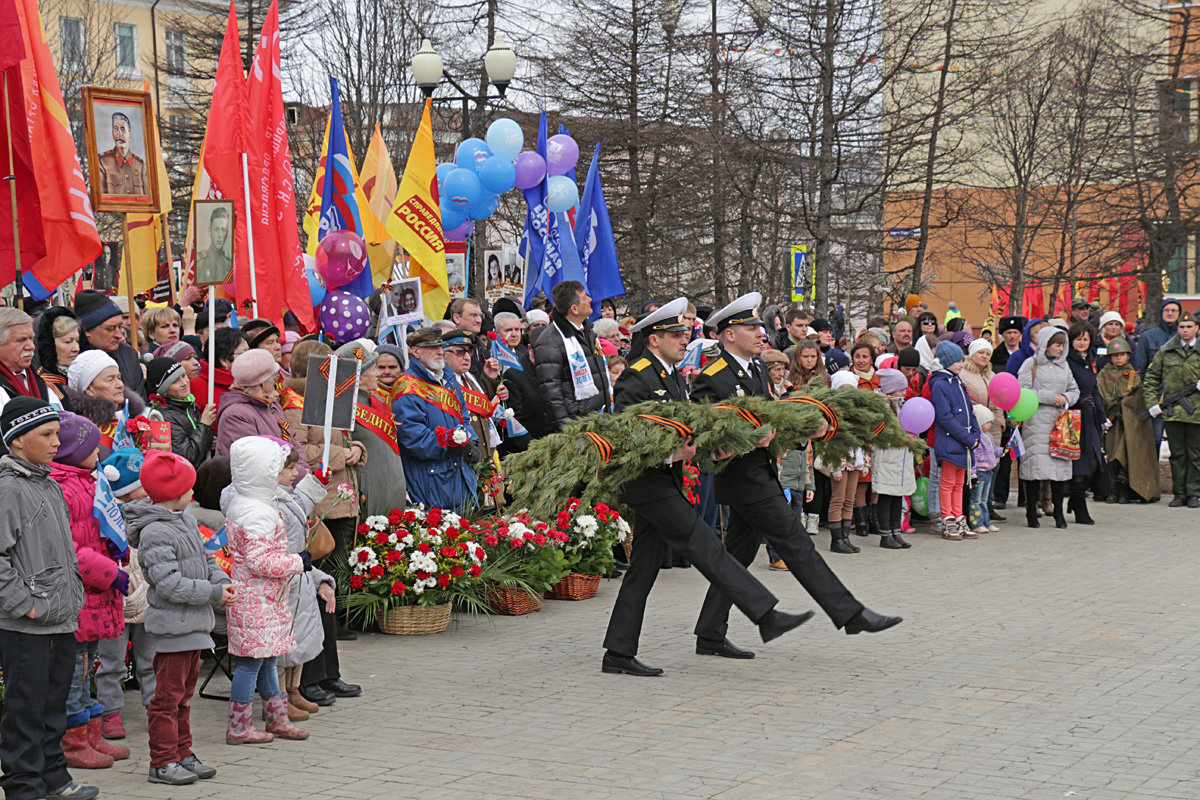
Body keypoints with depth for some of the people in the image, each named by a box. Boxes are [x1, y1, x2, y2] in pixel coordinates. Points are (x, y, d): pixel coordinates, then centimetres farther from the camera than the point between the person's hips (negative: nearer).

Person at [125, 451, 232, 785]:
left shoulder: (186, 521, 11)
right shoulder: (155, 534, -19)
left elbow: (204, 559, 21)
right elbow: (170, 585, -23)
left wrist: (220, 580, 1)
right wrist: (213, 594, -19)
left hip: (193, 625, 10)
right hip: (173, 625, -10)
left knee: (184, 693, 17)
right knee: (168, 695, -3)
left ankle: (182, 754, 26)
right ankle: (163, 761, 4)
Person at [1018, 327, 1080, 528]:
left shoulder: (1063, 365, 17)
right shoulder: (1031, 364, 1)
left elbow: (1074, 390, 21)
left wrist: (1066, 398, -2)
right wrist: (1050, 398, -12)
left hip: (1059, 421, 5)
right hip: (1036, 423, -5)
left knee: (1060, 464, 1)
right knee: (1035, 465, -6)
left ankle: (1058, 511, 10)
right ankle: (1031, 512, 3)